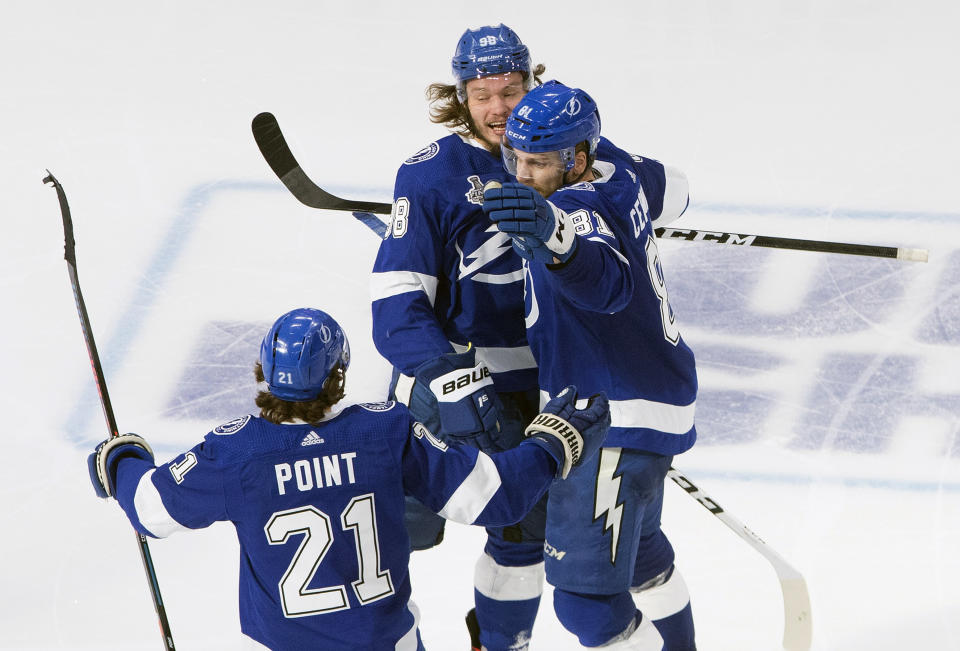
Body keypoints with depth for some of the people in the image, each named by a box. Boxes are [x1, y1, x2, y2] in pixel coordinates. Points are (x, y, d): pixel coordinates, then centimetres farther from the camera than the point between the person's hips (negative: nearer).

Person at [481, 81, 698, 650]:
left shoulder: (580, 208, -28)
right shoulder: (616, 166, -1)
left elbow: (608, 281, -50)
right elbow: (671, 191, 21)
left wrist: (552, 232, -69)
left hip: (620, 422, -11)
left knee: (586, 593, -13)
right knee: (637, 543, 33)